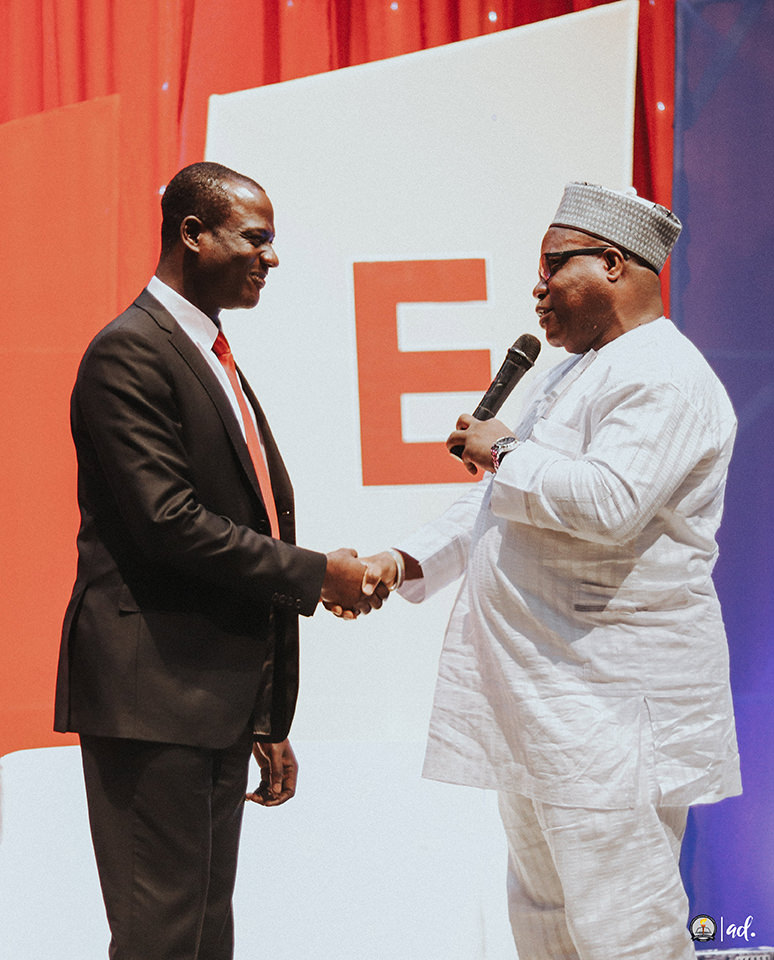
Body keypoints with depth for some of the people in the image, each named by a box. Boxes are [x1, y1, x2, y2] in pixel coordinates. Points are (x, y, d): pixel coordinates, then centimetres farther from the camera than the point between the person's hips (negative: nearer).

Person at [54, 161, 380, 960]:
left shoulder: (217, 364, 19)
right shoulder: (130, 353, -11)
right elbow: (169, 522, -21)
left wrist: (267, 722, 19)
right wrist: (315, 574, -11)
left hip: (221, 699, 9)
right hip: (151, 692, -9)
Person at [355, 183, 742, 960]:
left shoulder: (665, 379, -13)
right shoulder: (569, 374, 20)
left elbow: (609, 500, -28)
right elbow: (499, 503, 23)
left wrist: (503, 452, -13)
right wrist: (407, 561, 9)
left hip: (612, 705, -10)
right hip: (545, 693, 10)